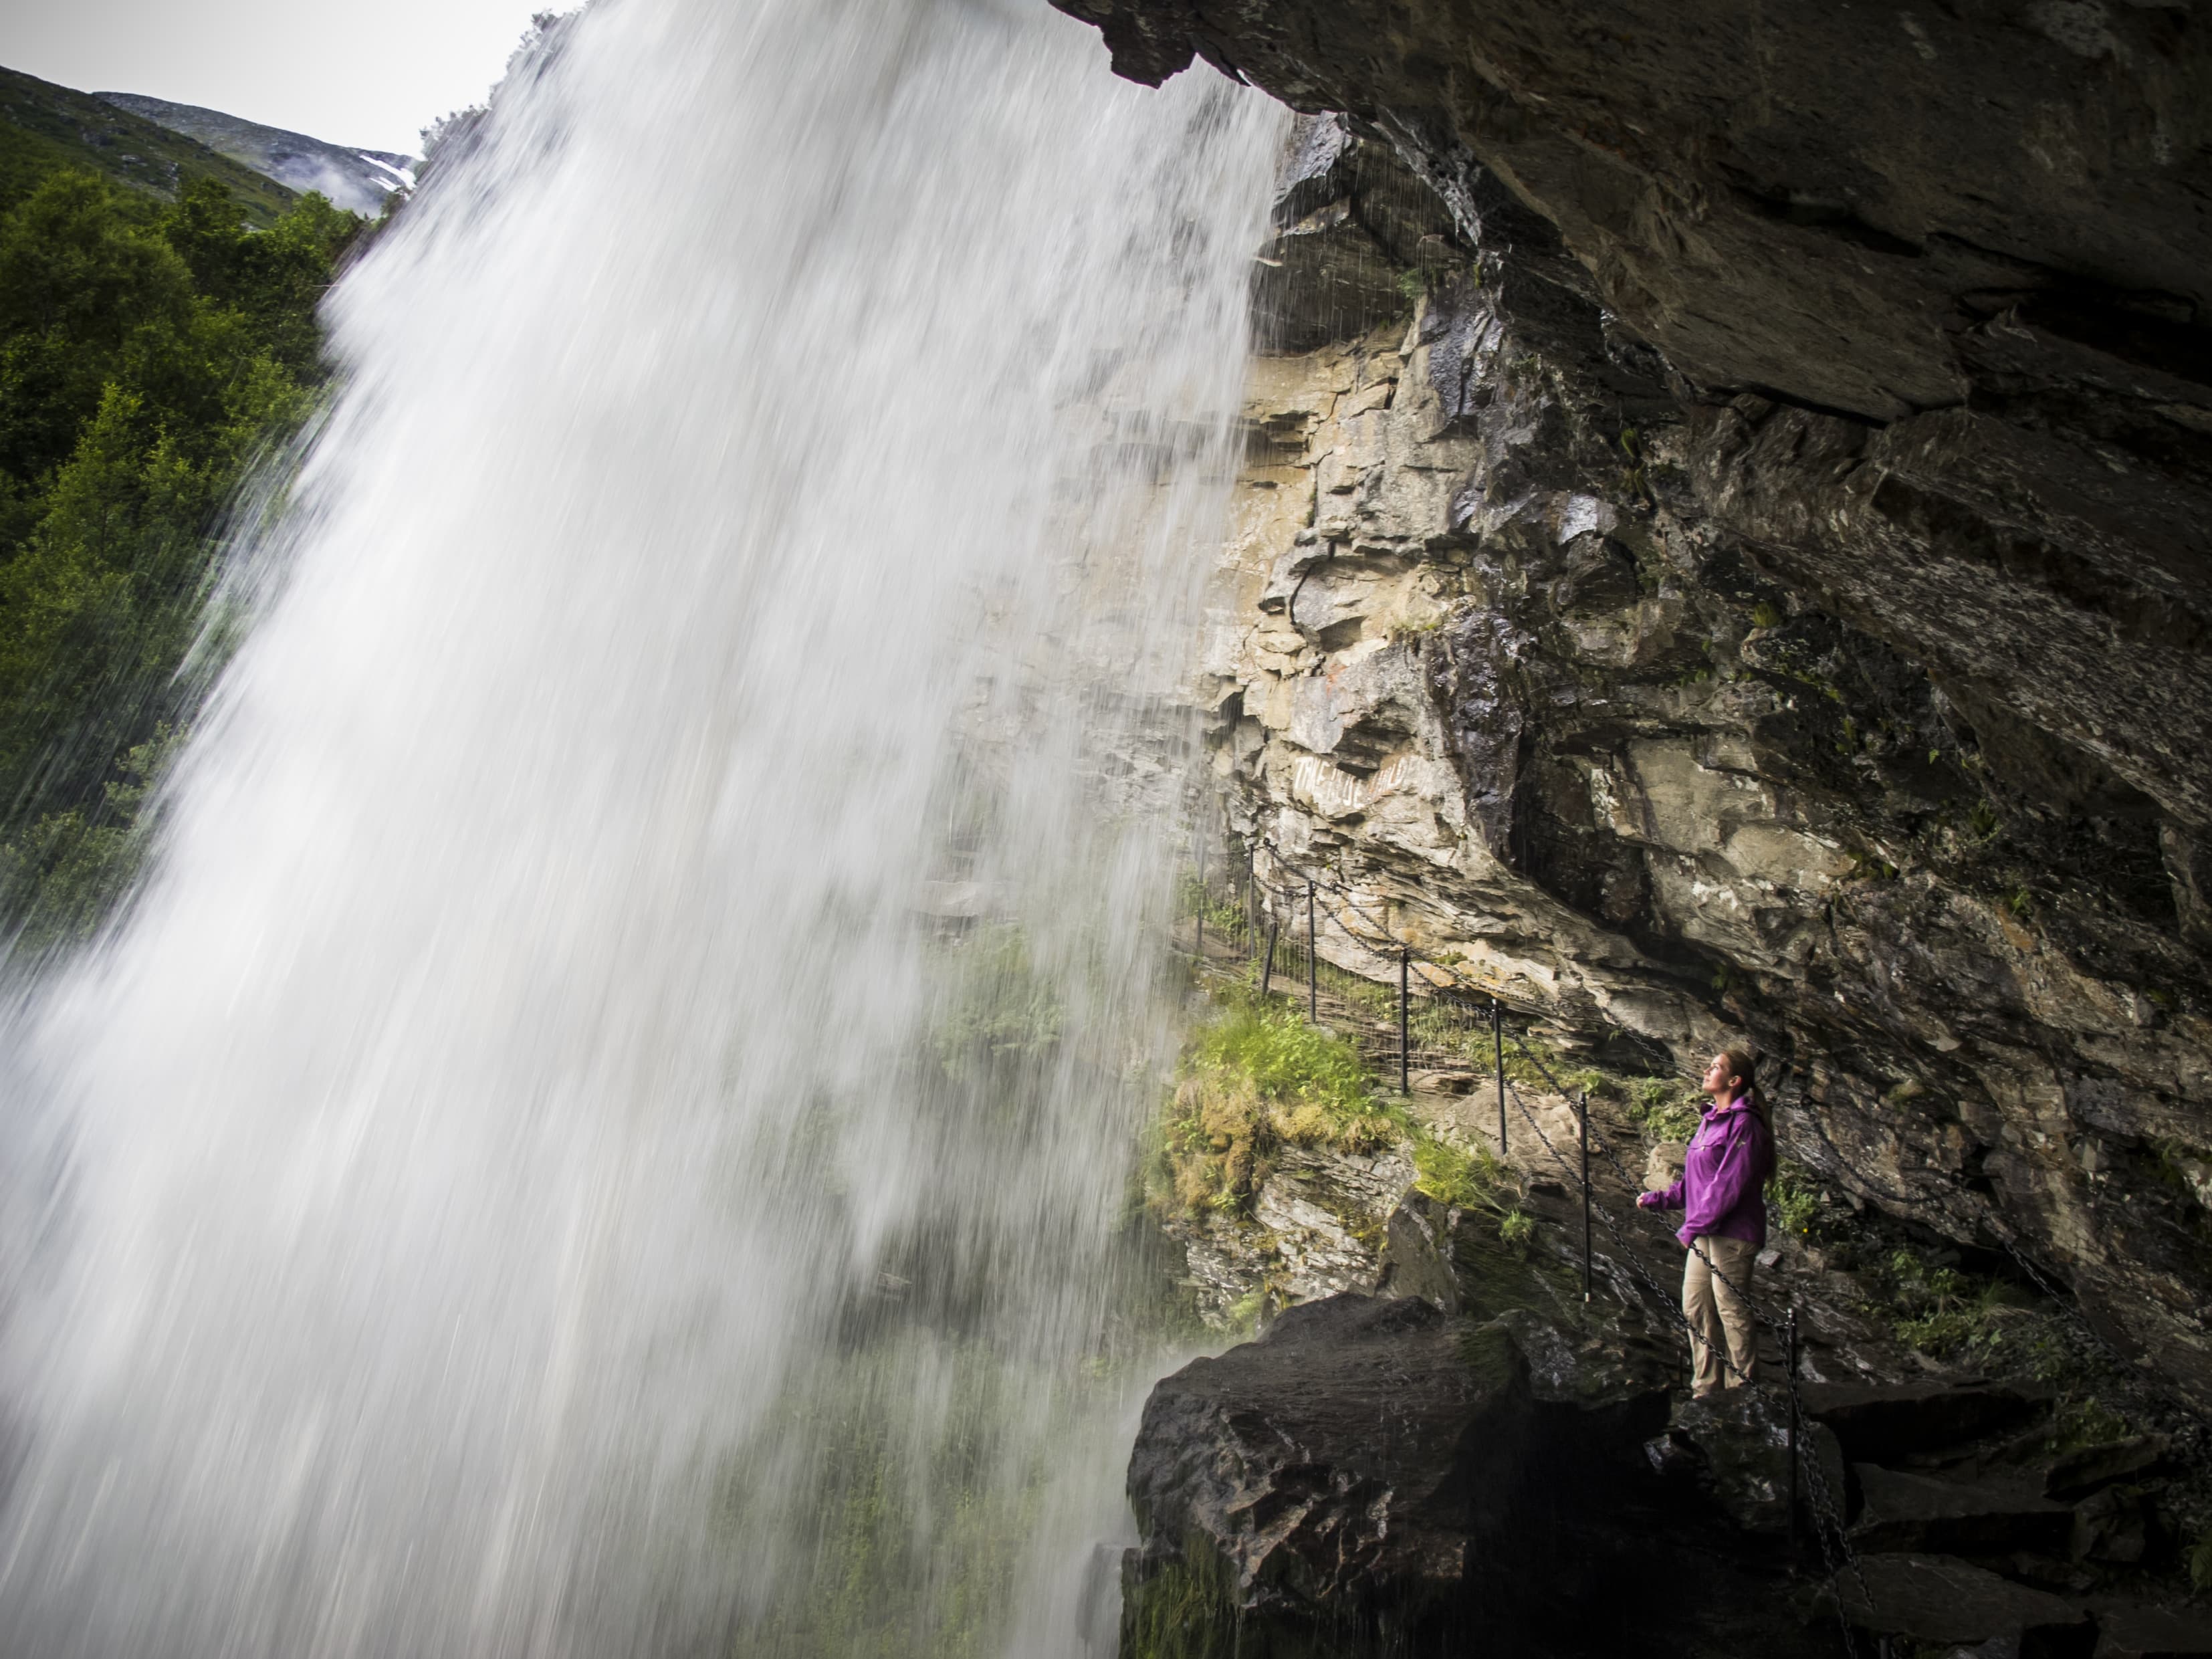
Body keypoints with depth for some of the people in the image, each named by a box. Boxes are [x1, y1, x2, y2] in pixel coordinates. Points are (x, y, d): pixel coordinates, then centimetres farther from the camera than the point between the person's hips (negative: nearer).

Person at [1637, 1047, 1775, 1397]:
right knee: (1695, 1307, 11)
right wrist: (1659, 1199, 10)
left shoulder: (1743, 1124, -14)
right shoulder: (1711, 1121, 15)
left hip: (1732, 1233, -9)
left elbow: (1729, 1185, -20)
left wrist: (1695, 1225, -18)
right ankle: (1706, 1388, 21)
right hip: (1706, 1231, 9)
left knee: (1732, 1309, -2)